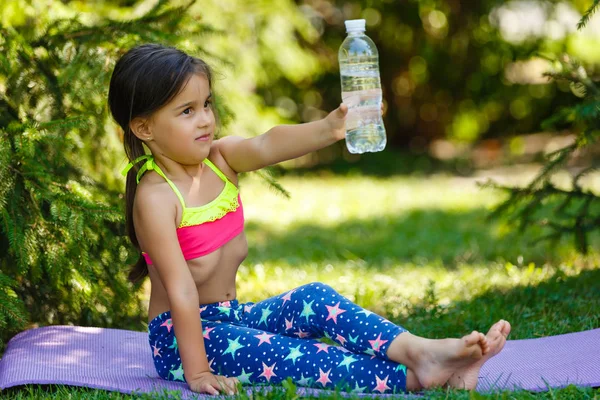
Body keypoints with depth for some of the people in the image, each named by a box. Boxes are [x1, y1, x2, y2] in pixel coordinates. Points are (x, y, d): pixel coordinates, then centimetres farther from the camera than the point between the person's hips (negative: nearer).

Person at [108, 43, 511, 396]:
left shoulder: (219, 158, 1)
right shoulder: (156, 198, -19)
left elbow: (267, 146, -21)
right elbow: (180, 290, -23)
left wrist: (329, 128, -40)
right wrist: (197, 373, -24)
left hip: (233, 316, 7)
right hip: (179, 337, -7)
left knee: (314, 299, -15)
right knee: (280, 355, -27)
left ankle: (418, 351, -33)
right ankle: (409, 379, -37)